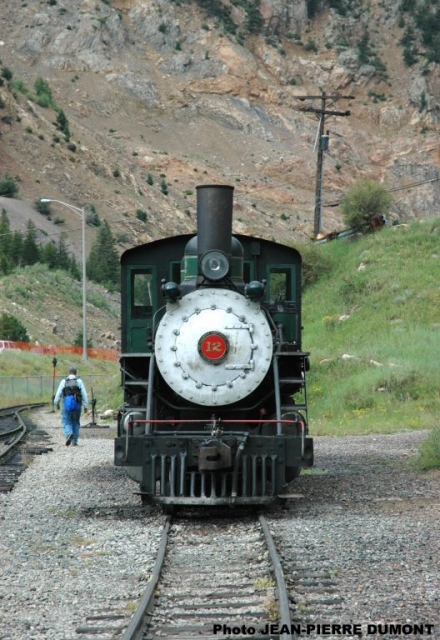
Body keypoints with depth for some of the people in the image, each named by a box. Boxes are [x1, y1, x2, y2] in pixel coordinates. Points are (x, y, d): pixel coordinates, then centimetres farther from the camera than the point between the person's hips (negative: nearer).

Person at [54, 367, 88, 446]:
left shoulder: (64, 381, 2)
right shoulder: (79, 381, 2)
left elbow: (58, 394, 3)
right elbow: (84, 394, 0)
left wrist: (56, 404, 16)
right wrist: (85, 406, 5)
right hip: (77, 405, 1)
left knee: (66, 422, 3)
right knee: (76, 423, 14)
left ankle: (69, 434, -27)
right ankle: (74, 441, 14)